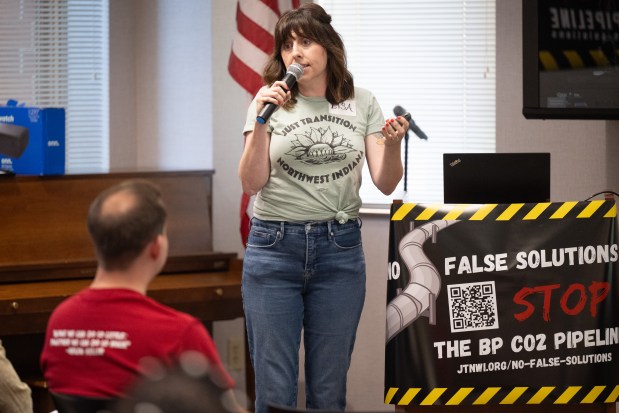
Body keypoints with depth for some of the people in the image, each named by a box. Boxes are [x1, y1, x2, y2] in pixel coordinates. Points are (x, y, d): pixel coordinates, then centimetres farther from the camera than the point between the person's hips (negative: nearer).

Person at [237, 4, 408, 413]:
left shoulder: (362, 104, 5)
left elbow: (386, 183, 2)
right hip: (275, 246, -1)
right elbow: (252, 183, -6)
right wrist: (261, 122, -16)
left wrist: (393, 145, -17)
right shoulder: (269, 103, 1)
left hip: (340, 249, 1)